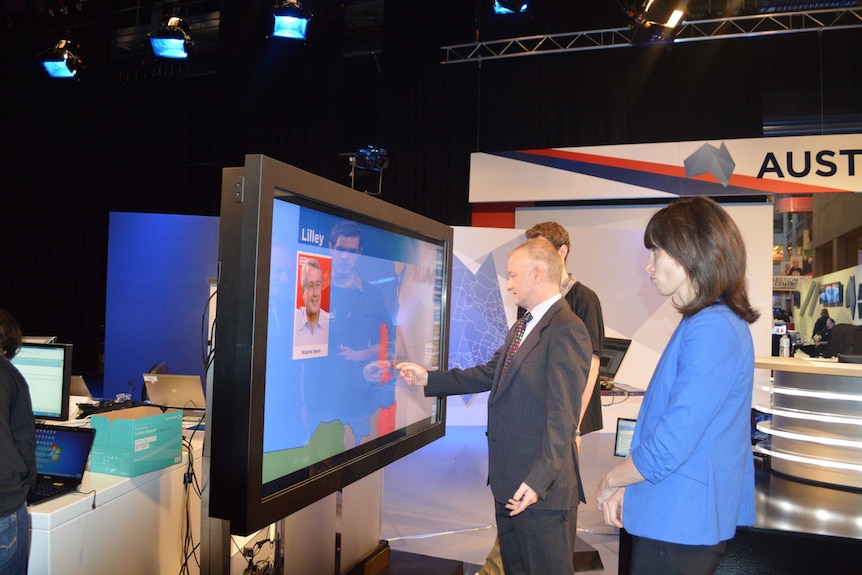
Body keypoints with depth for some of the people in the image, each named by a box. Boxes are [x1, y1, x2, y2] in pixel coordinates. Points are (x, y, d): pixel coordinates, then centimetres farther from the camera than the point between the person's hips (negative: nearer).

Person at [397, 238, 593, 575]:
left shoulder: (566, 330, -19)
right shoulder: (522, 326, 13)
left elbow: (563, 417, -24)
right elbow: (487, 375, 15)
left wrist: (537, 481, -26)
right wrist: (427, 378, 12)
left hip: (540, 487, -9)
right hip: (508, 481, 10)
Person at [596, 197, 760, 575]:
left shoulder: (711, 330, -23)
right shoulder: (707, 321, 9)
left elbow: (669, 447, -25)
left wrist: (610, 481, -7)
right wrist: (625, 487, 8)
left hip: (680, 525, -9)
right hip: (674, 517, 9)